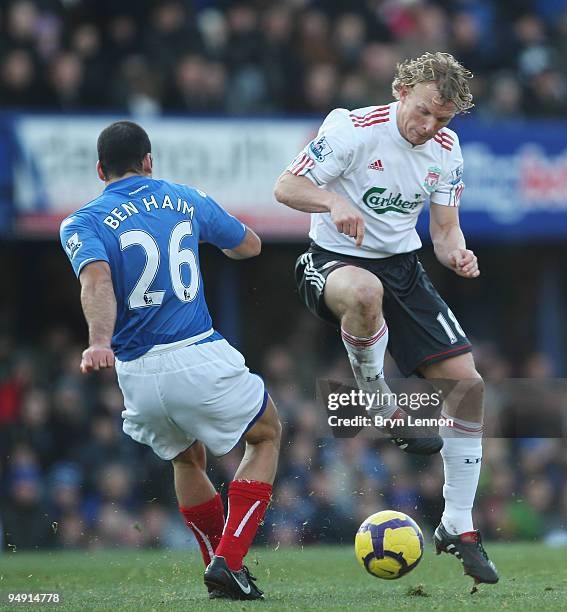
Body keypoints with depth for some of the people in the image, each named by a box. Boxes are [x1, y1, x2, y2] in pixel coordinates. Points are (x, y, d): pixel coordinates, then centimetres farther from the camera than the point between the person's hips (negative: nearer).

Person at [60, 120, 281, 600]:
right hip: (201, 359, -1)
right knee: (267, 435, 23)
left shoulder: (82, 224, 3)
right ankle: (228, 561, 6)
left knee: (187, 458, 31)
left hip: (137, 376, 2)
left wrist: (100, 342, -33)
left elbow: (97, 280, -18)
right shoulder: (186, 199, 11)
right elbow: (249, 246, 27)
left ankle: (220, 570, 28)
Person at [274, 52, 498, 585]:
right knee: (364, 291, -45)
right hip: (334, 261, -6)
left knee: (467, 383, -6)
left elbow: (444, 228, 9)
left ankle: (458, 527, 8)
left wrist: (456, 254, -14)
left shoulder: (446, 148, 1)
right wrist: (334, 203, -33)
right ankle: (384, 412, -18)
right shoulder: (354, 129, -17)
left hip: (402, 265, 6)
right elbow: (286, 187, -14)